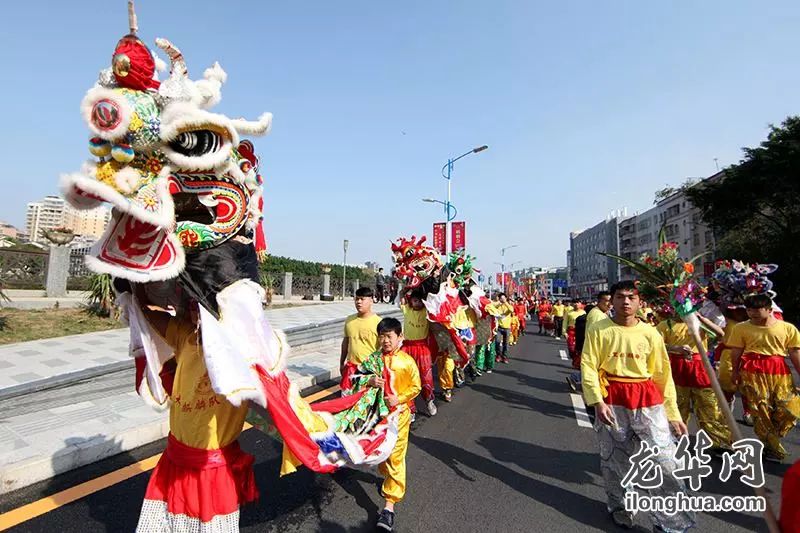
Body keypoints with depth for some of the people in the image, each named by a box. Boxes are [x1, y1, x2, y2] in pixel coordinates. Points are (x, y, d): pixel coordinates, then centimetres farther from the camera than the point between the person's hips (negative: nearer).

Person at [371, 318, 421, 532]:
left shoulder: (407, 361, -12)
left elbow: (416, 387, -6)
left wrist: (398, 399, -18)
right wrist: (370, 381, -19)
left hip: (399, 413, -4)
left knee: (395, 457, -1)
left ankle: (390, 504, 6)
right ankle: (386, 476, 51)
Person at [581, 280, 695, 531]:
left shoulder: (650, 333, 2)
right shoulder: (598, 330, -5)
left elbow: (663, 374, 7)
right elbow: (588, 366, -7)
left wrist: (673, 412, 7)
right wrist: (598, 401, -17)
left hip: (647, 400, 2)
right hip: (612, 399, -1)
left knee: (664, 460, -1)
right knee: (614, 458, 12)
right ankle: (620, 507, 35)